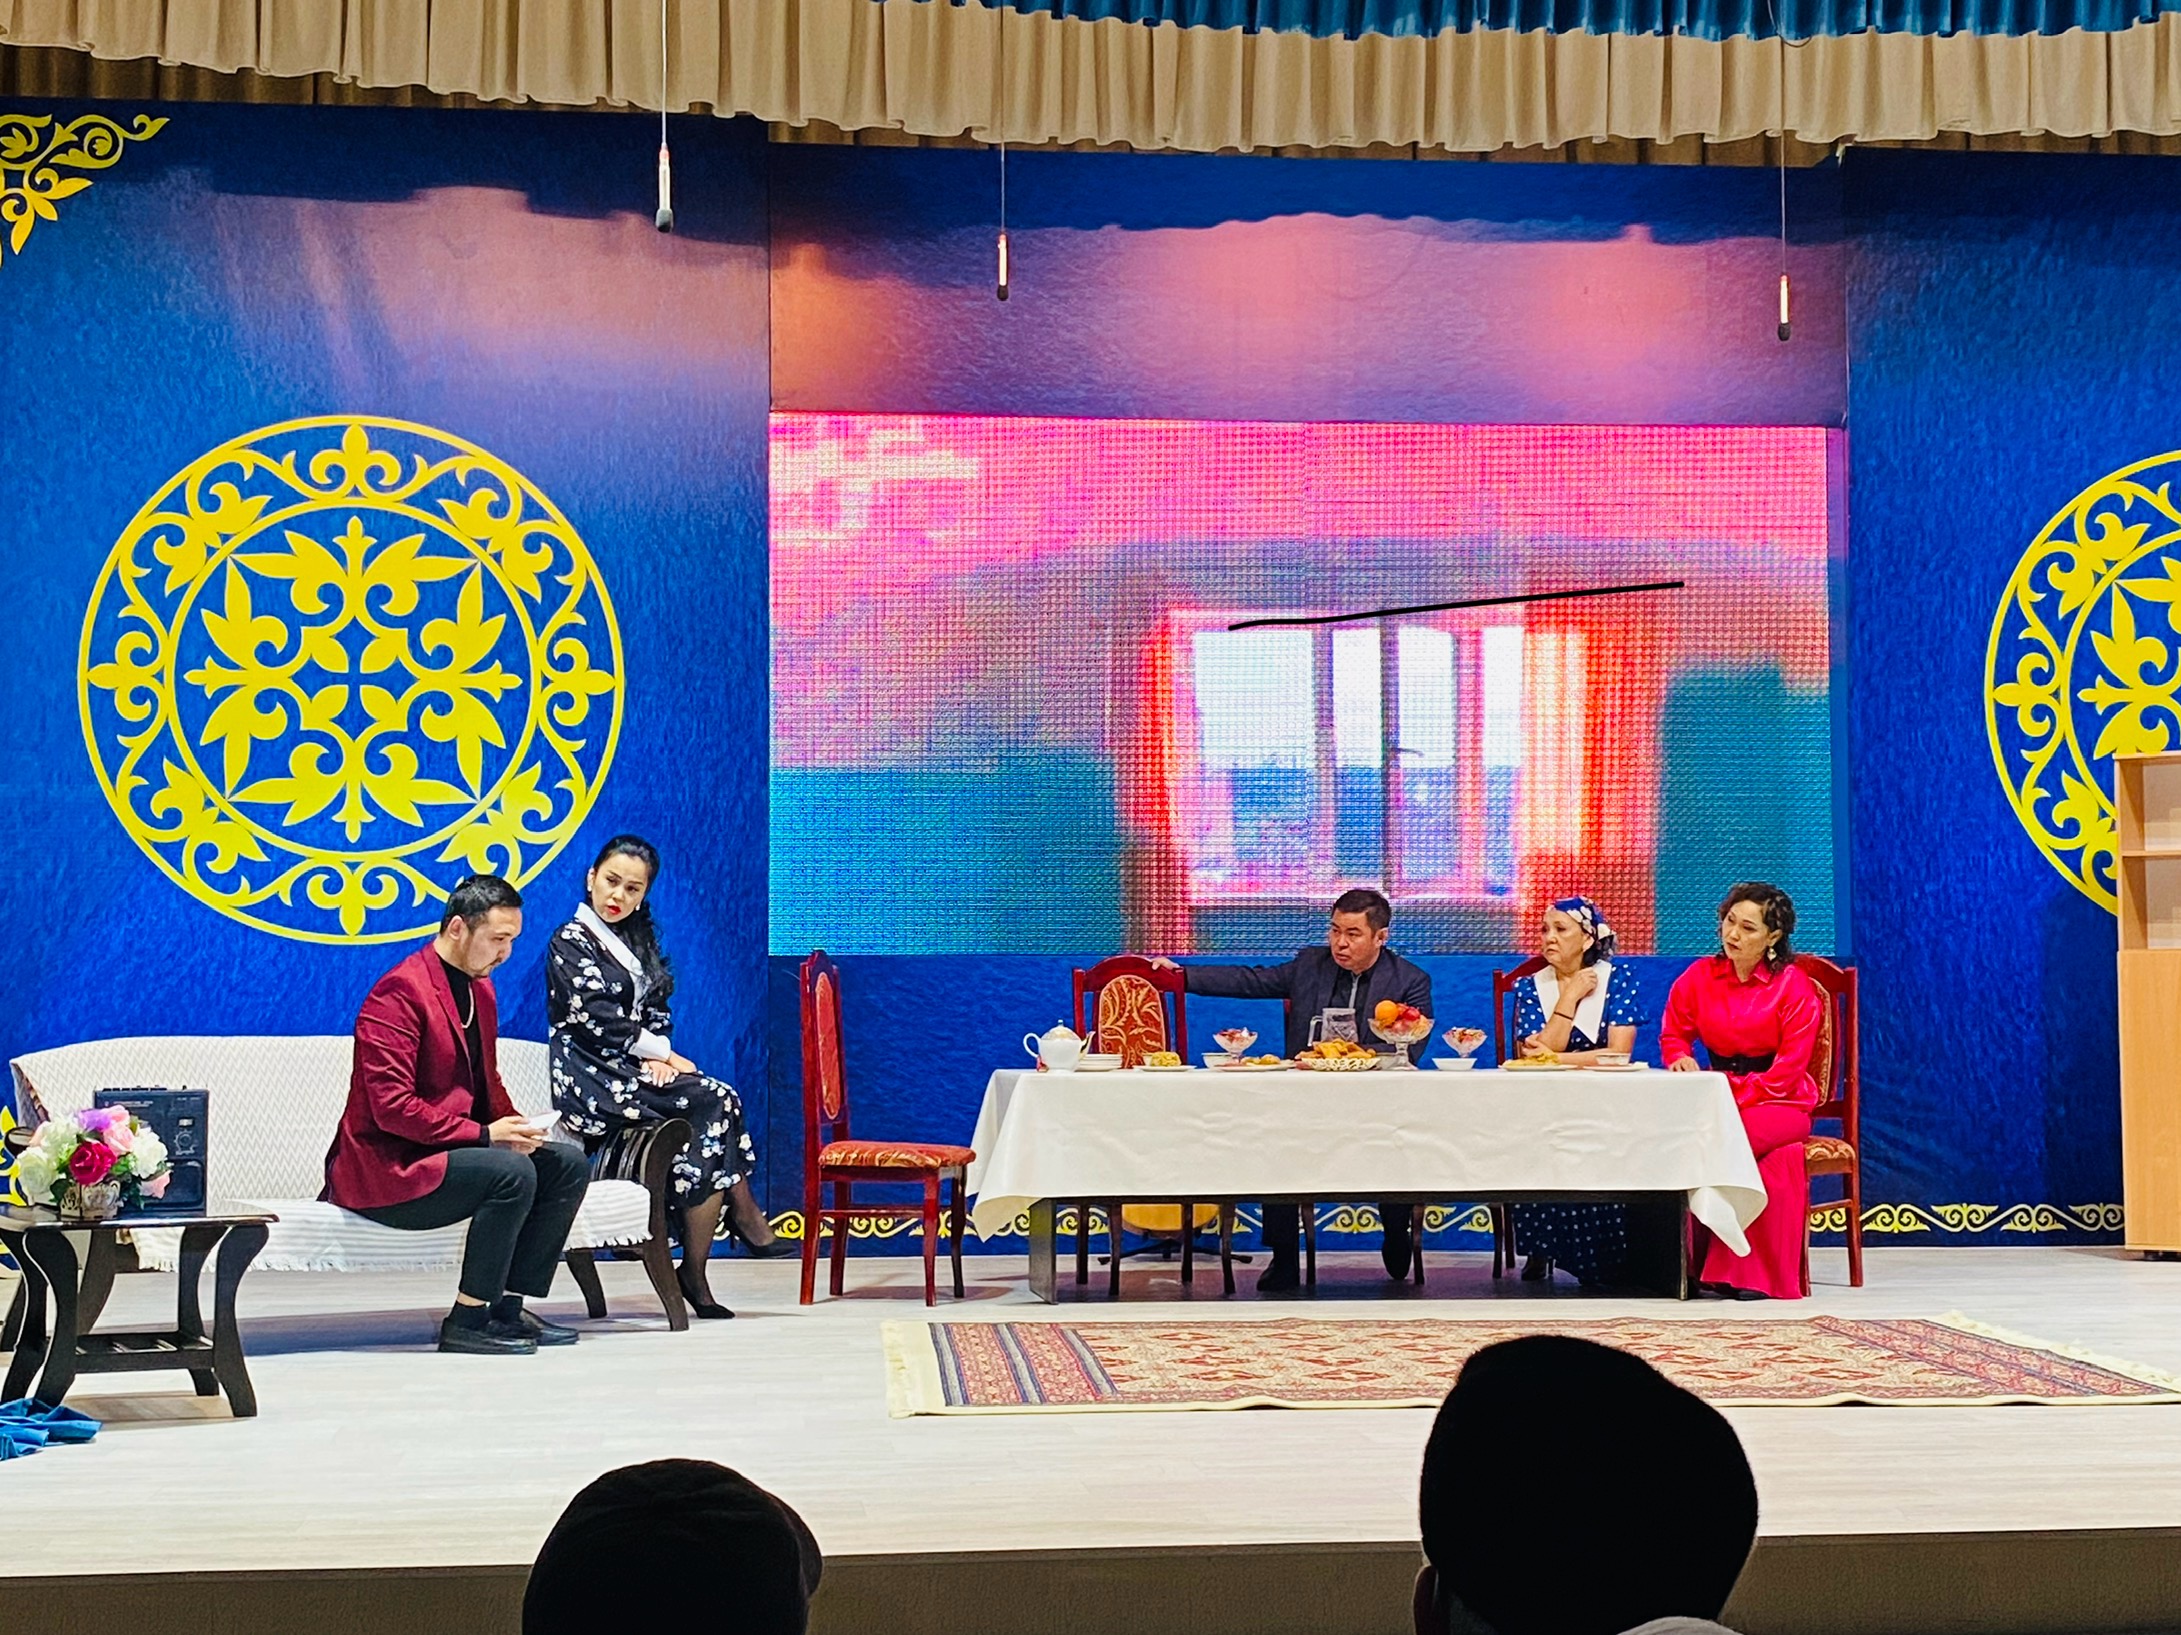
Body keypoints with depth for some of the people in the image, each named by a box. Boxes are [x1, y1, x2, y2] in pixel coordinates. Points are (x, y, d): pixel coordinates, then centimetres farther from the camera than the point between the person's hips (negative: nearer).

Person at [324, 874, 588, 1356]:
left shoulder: (480, 987, 12)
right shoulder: (400, 991, -18)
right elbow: (391, 1107, -23)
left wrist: (513, 1127, 0)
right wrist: (483, 1135, -23)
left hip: (456, 1148, 9)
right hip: (384, 1167, -9)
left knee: (567, 1164, -3)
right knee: (511, 1173, -29)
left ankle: (508, 1306, 0)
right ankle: (465, 1323, -18)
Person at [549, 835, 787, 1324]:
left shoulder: (639, 940, 20)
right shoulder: (570, 943, -3)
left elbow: (657, 1010, 14)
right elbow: (598, 1019, -13)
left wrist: (656, 1055, -7)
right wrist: (662, 1054, -10)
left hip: (634, 1068, 7)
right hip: (592, 1078, -7)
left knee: (710, 1118, -21)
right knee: (715, 1101, -24)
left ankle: (696, 1272, -23)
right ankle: (744, 1215, -12)